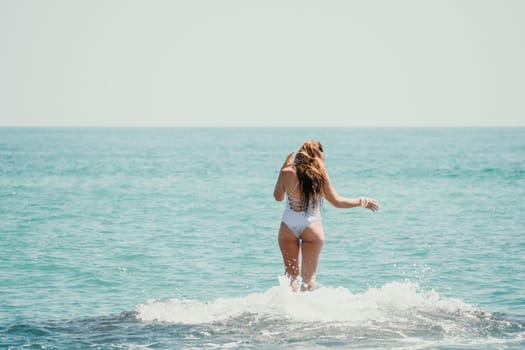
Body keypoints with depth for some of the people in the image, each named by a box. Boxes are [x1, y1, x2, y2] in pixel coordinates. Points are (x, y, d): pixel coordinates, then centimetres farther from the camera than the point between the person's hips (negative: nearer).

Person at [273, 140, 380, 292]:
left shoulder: (287, 173, -5)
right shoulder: (320, 175, -7)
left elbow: (278, 197, 12)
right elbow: (337, 202, 2)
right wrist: (361, 202, 16)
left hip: (288, 226, 1)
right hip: (311, 226, -1)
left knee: (290, 274, 14)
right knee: (309, 276, 8)